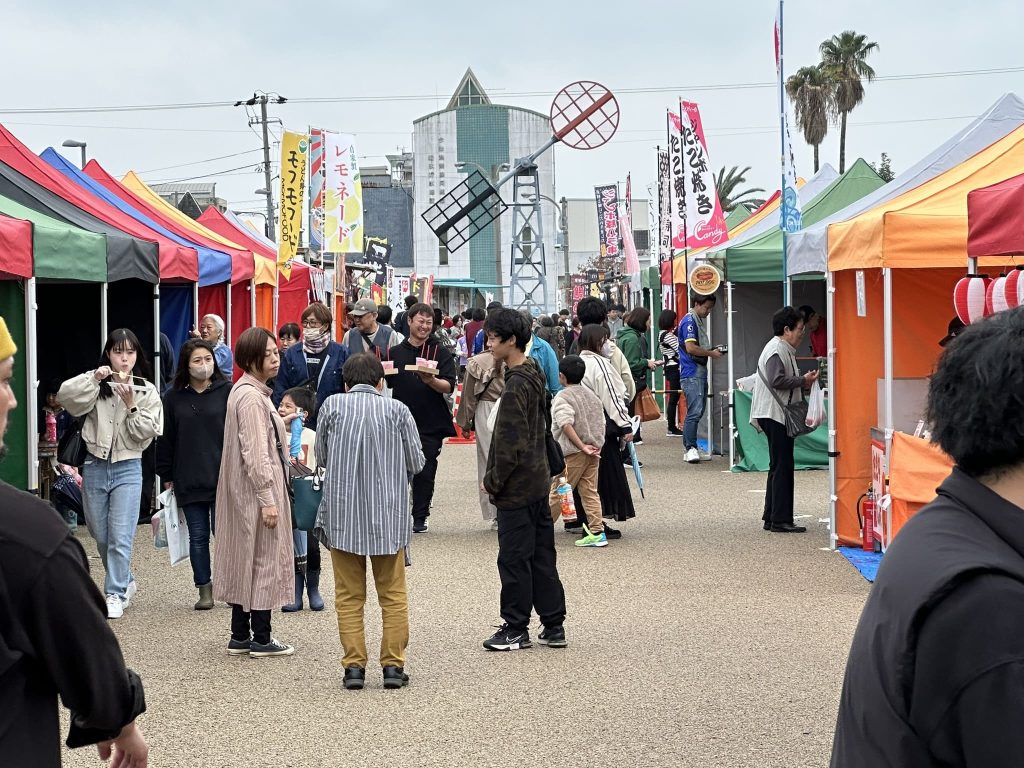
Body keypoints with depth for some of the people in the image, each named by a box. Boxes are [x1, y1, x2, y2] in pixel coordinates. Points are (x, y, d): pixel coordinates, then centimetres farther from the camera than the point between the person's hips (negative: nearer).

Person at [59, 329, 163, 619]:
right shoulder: (96, 385, 2)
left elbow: (148, 431, -6)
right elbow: (66, 396, -15)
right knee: (101, 535, 13)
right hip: (95, 466, 2)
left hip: (127, 468, -2)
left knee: (120, 536, -8)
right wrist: (94, 378, -24)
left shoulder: (146, 391, 1)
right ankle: (125, 581, 32)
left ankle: (116, 594, -1)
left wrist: (131, 406, -18)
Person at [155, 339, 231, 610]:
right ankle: (204, 589, 15)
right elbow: (166, 440, 10)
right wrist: (166, 476, 7)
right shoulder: (174, 397, 6)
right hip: (189, 481, 3)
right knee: (198, 536, 8)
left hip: (222, 477, -3)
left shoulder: (227, 392, -1)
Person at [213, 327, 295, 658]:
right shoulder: (251, 397, -18)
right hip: (257, 489, -10)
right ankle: (260, 639, 4)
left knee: (246, 560, 12)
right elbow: (255, 452, -22)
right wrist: (267, 499, -22)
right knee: (264, 559, -2)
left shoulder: (246, 391, 13)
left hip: (245, 493, 10)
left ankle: (240, 636, 18)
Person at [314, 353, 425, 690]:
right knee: (393, 595, 11)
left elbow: (321, 457, 9)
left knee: (349, 596, 8)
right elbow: (416, 463, 2)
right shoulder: (397, 409, 0)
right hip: (389, 515, 0)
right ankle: (393, 665, 9)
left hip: (342, 513, 0)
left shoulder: (332, 406, 0)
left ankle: (354, 665, 6)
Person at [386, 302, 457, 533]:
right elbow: (386, 384, 13)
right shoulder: (396, 352, 8)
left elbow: (449, 386, -8)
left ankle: (420, 518, 11)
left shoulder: (440, 352, 1)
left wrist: (431, 381, -27)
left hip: (430, 424, -2)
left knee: (425, 472, 1)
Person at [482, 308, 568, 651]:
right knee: (542, 557, 13)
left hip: (517, 488, -9)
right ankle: (553, 626, 18)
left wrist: (492, 482, -10)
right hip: (538, 481, 10)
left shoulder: (516, 385, -20)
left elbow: (511, 445, -22)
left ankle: (516, 628, 9)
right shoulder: (534, 375, 10)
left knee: (513, 559, 1)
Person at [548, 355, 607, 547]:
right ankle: (597, 532, 0)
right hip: (594, 449, 7)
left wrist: (582, 447, -22)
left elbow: (567, 425, -23)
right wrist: (595, 446, 16)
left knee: (557, 492, 4)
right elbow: (601, 423, 15)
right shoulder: (592, 395, 14)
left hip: (573, 452, -7)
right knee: (590, 491, 7)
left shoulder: (562, 398, -10)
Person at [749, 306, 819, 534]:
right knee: (782, 466, -9)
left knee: (778, 467, 14)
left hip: (779, 415, 11)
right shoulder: (777, 350, -14)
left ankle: (771, 518, 19)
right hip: (775, 415, -11)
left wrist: (804, 382, 8)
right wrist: (803, 381, -16)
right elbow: (776, 381, -25)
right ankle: (780, 520, -7)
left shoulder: (785, 350, 20)